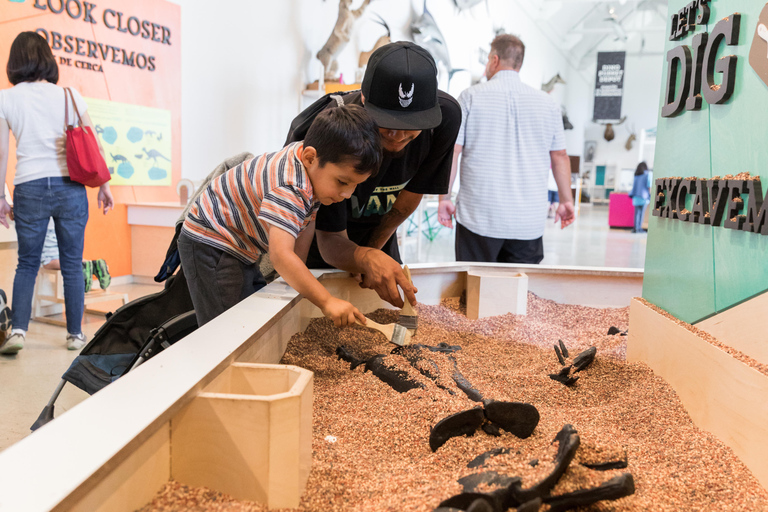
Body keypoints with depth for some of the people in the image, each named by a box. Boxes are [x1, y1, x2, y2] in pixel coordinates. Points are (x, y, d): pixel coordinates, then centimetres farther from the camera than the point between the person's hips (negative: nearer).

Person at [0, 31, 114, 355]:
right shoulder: (69, 95, 3)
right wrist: (104, 185, 9)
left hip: (29, 188, 0)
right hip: (69, 186, 0)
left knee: (27, 264, 14)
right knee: (72, 264, 7)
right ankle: (75, 335, 14)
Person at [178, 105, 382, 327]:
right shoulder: (289, 190, -37)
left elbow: (307, 222, 3)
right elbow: (281, 255, -46)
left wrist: (297, 277, 0)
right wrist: (327, 302, -46)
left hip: (241, 250, 10)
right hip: (210, 243, -10)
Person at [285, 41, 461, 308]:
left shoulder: (446, 116, -27)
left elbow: (408, 199, -12)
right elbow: (330, 241, -34)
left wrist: (373, 249, -7)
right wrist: (366, 259, -55)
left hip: (377, 229, 3)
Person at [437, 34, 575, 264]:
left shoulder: (471, 96, 1)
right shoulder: (547, 103, 8)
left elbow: (452, 151, -3)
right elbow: (559, 155, 11)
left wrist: (444, 198, 3)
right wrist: (566, 201, 20)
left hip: (478, 218, -2)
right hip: (529, 221, 2)